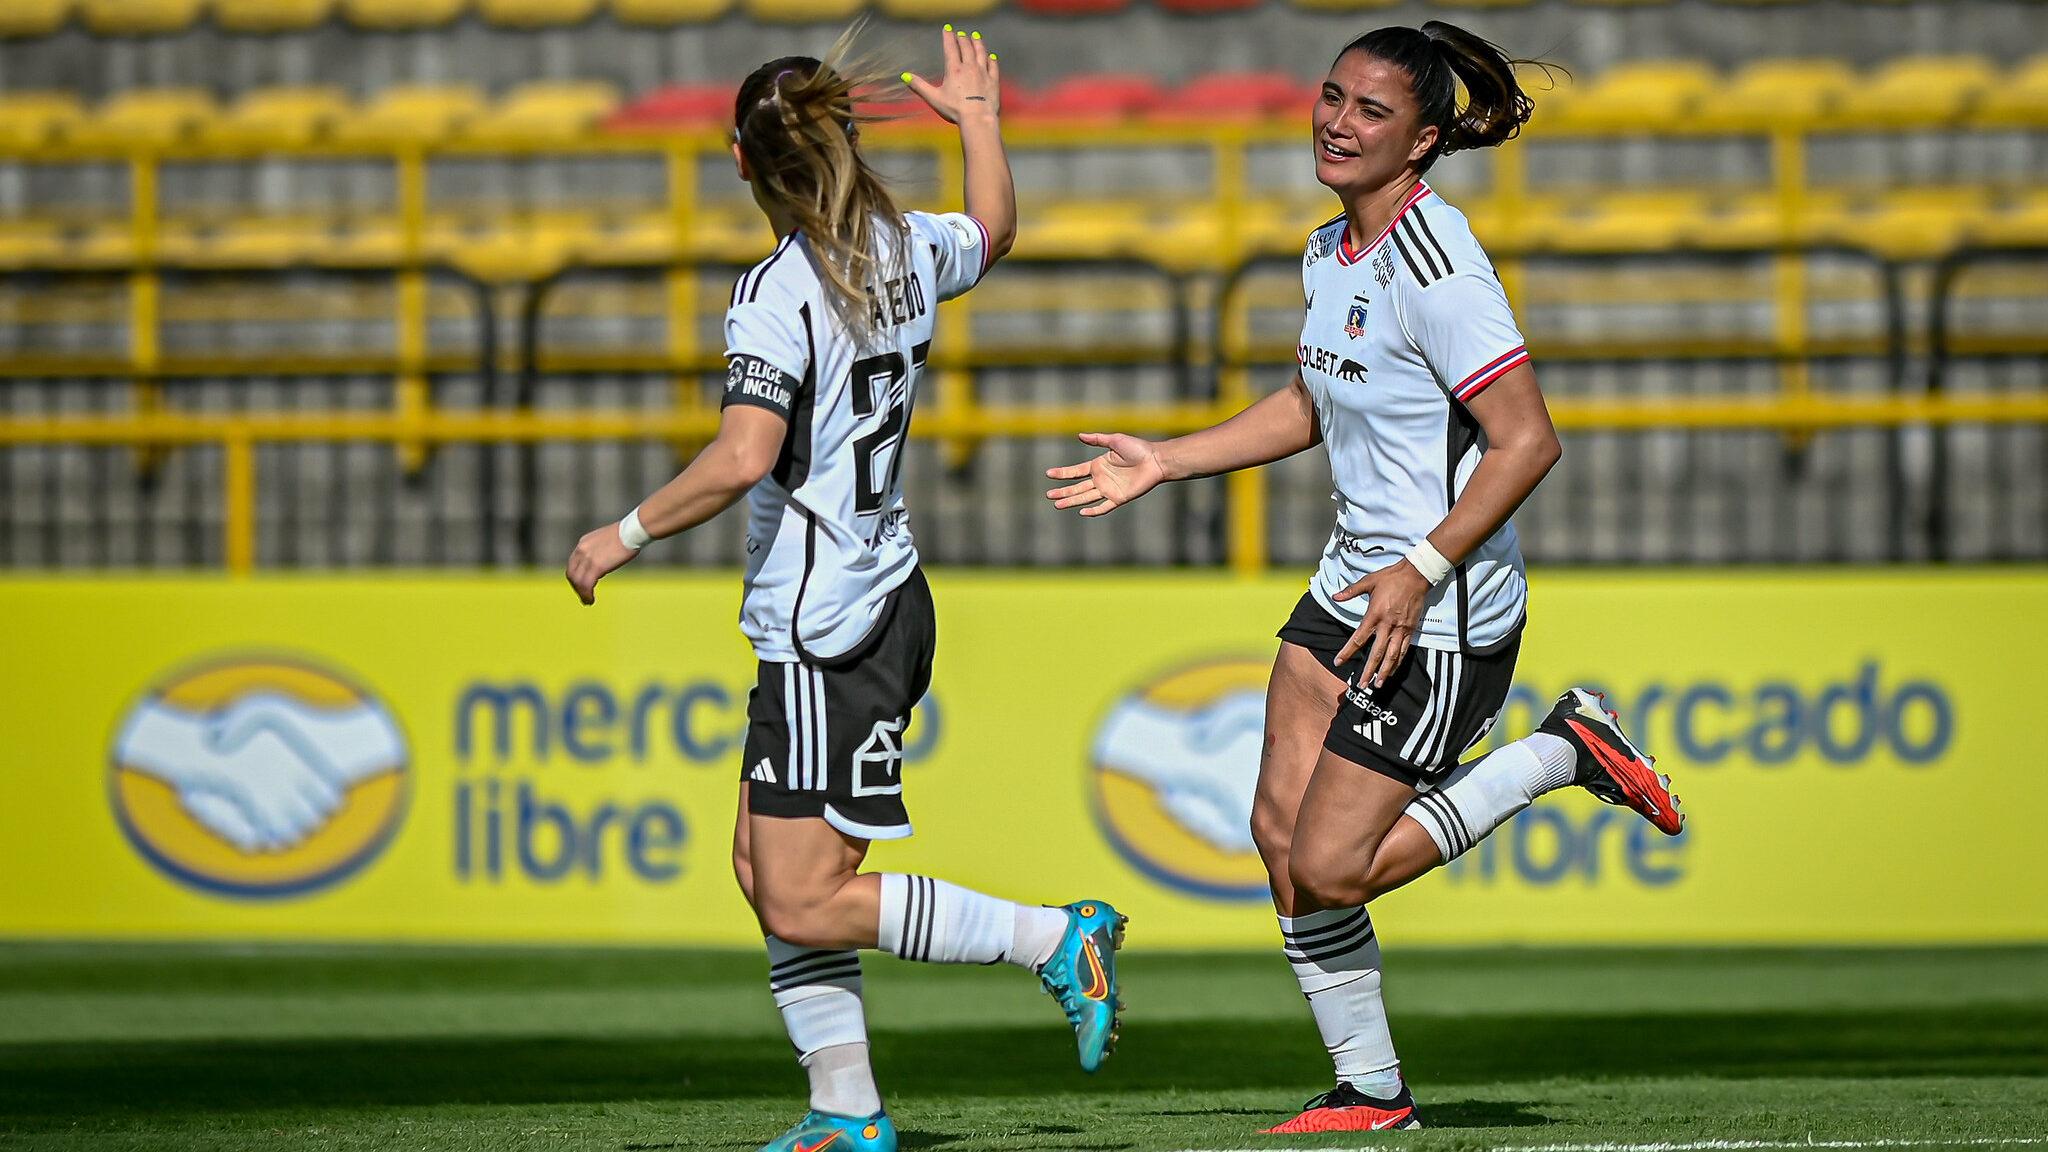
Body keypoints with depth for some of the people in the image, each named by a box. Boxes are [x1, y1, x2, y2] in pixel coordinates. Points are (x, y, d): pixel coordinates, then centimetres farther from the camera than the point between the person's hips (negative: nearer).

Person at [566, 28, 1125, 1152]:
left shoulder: (778, 293, -17)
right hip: (888, 597, 9)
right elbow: (993, 226, 30)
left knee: (809, 903, -7)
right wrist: (979, 118, 44)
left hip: (826, 627, -9)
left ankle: (1058, 940, -6)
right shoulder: (908, 251, 6)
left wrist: (625, 533, -15)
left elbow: (742, 460, -27)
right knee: (764, 865, 13)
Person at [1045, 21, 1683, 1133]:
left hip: (1444, 615, -9)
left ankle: (1566, 752, 7)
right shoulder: (1330, 253, 7)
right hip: (1351, 582, 9)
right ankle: (1369, 1093, 16)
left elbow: (1526, 440, -23)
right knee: (1281, 831, 4)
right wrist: (1163, 463, 19)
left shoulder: (1434, 267, -21)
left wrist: (1421, 571, -25)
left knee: (1329, 871, -7)